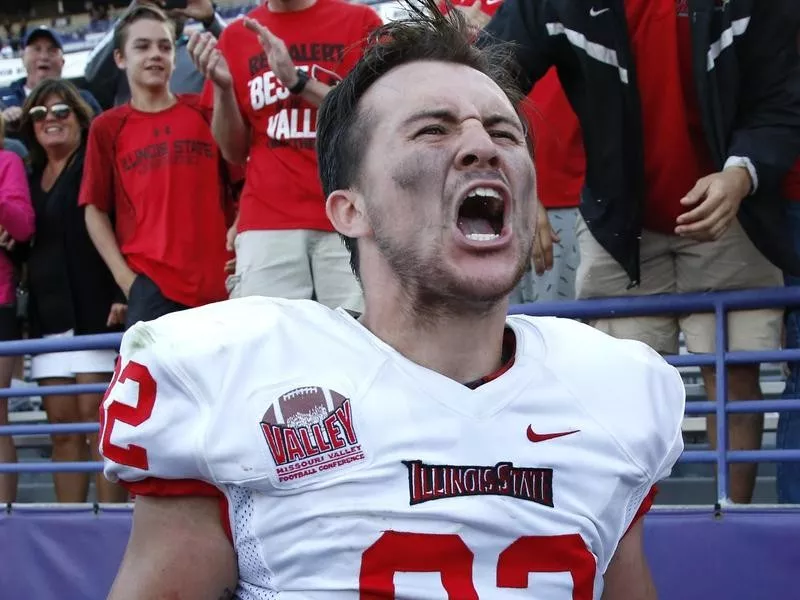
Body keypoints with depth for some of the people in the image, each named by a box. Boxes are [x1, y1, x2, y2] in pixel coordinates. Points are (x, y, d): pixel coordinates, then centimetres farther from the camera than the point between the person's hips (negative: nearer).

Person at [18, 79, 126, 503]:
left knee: (96, 417, -8)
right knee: (62, 427, 5)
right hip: (48, 315, 7)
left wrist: (120, 293, -21)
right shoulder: (31, 178, 19)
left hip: (94, 310, -6)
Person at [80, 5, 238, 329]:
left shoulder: (206, 112, 8)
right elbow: (95, 209, 7)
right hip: (150, 283, -1)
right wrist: (124, 276, -2)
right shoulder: (107, 127, 6)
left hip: (219, 281, 2)